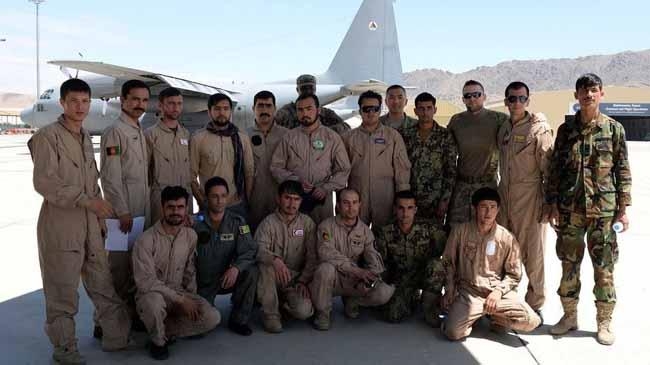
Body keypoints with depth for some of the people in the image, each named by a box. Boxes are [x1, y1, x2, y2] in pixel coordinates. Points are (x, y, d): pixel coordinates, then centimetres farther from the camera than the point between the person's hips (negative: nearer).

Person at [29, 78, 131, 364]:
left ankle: (117, 337, 21)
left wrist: (100, 218, 16)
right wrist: (87, 200, -21)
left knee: (103, 284, 10)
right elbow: (44, 182, -17)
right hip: (60, 225, -7)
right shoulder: (48, 136, -8)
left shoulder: (85, 137, 15)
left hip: (89, 224, 7)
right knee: (63, 290, 3)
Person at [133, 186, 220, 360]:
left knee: (212, 318, -18)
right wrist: (180, 300, -23)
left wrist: (191, 300, -5)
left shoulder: (191, 236, -2)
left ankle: (165, 330, 2)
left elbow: (190, 272, 7)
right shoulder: (146, 240, -19)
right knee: (154, 302, -40)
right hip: (151, 293, -4)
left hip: (179, 293, 4)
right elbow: (146, 282, -23)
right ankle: (158, 342, -9)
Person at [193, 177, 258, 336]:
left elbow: (249, 250, -15)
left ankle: (238, 320, -8)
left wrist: (236, 267, -31)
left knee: (251, 271, -28)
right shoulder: (196, 222, -7)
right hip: (202, 283, -1)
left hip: (226, 278, 2)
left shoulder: (237, 221, -4)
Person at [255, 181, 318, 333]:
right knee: (265, 265, -34)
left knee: (303, 311, -25)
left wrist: (303, 281, -10)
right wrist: (275, 260, -40)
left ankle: (284, 302, 13)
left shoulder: (307, 223, 4)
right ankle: (270, 313, -15)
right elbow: (259, 250, -20)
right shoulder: (268, 222, -3)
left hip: (297, 277, 1)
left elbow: (312, 257, 1)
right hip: (274, 277, -1)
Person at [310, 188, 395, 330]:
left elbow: (373, 256, -4)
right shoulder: (327, 225, -8)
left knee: (384, 292, -21)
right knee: (325, 268, -38)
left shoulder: (365, 230, 6)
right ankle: (322, 312, -11)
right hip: (334, 278, -3)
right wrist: (356, 270, -33)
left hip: (355, 281, 3)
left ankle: (351, 300, 12)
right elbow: (326, 253, -25)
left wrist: (372, 275, -28)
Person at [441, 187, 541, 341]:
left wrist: (498, 291, -9)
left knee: (531, 321, -20)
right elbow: (448, 263, 9)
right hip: (467, 292, -1)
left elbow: (514, 275, 7)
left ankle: (494, 317, 9)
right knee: (453, 332, -24)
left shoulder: (508, 239, -1)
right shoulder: (460, 231, -2)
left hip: (498, 292, 1)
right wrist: (449, 291, 1)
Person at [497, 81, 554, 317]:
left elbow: (548, 169, -9)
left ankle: (535, 304, 15)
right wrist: (498, 195, 15)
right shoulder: (503, 129, 11)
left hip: (530, 197, -6)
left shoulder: (539, 128, -7)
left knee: (532, 253, 1)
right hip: (504, 196, 6)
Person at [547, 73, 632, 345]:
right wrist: (553, 205, 3)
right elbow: (555, 169, 7)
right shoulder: (566, 130, 5)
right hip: (569, 209, 2)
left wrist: (623, 208, -3)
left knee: (604, 267, 5)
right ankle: (569, 316, 23)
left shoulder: (614, 129, 1)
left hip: (603, 210, -2)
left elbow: (623, 171, 2)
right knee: (569, 265, 9)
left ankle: (604, 322, 19)